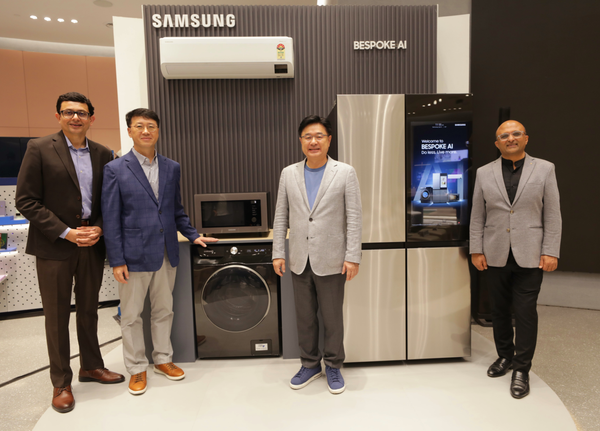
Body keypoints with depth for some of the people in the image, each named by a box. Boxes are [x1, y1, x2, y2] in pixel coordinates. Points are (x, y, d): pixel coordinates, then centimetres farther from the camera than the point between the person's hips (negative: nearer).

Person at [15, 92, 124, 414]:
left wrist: (99, 228, -9)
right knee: (56, 315, 7)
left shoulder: (103, 154, 5)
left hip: (92, 244, 4)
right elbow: (26, 200, -9)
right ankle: (61, 382, 23)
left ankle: (91, 366, 34)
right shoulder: (39, 148, -5)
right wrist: (66, 233, -15)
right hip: (54, 246, -3)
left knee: (89, 309, 16)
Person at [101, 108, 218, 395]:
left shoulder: (172, 168, 6)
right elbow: (111, 219, -7)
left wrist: (192, 235, 4)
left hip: (166, 253, 4)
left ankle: (163, 359, 34)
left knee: (164, 310, 16)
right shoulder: (115, 169, -5)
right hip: (134, 255, -3)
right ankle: (137, 369, 28)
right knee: (131, 315, 10)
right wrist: (117, 261, -10)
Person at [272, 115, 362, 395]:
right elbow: (281, 217, 7)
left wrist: (353, 257, -10)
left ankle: (333, 366, 31)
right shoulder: (288, 174, 5)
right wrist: (278, 253, 2)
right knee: (305, 317, 15)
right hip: (299, 261, 3)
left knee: (332, 318, 10)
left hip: (331, 261, -3)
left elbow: (354, 218, -6)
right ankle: (310, 365, 33)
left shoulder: (345, 172, -4)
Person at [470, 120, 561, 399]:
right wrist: (476, 250, 0)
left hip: (529, 257, -2)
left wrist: (550, 252, -6)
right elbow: (477, 216, 5)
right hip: (495, 256, 2)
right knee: (499, 310, 13)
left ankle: (521, 369, 15)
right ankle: (505, 356, 32)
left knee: (525, 312, 1)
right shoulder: (484, 173, 5)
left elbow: (552, 214, 1)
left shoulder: (544, 169, 2)